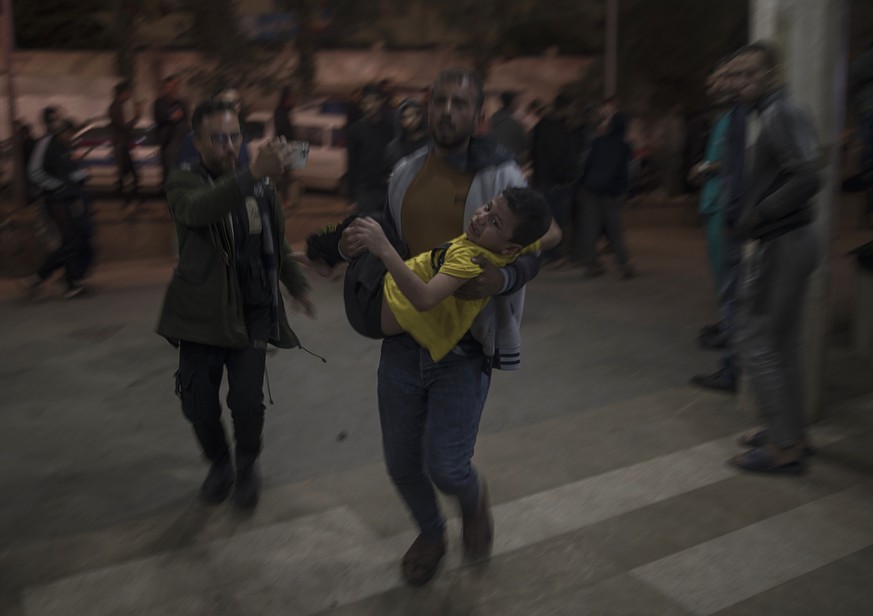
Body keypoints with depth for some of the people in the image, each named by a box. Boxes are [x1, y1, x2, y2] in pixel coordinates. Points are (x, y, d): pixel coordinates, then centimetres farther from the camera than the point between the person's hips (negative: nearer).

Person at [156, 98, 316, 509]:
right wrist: (253, 174, -52)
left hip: (252, 313, 1)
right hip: (202, 315, -1)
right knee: (199, 404, 3)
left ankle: (247, 467, 20)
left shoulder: (260, 185, 3)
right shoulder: (184, 182, -10)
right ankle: (219, 465, 32)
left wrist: (297, 286, 14)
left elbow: (277, 243, 18)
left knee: (247, 400, -9)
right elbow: (199, 208, -36)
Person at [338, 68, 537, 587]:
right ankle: (431, 534, 43)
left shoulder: (501, 177, -7)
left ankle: (474, 498, 31)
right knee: (402, 463, 12)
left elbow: (531, 253, -9)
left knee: (445, 466, -8)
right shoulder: (406, 172, 8)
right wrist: (359, 243, -4)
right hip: (403, 339, 5)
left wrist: (501, 279, -31)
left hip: (464, 346, -4)